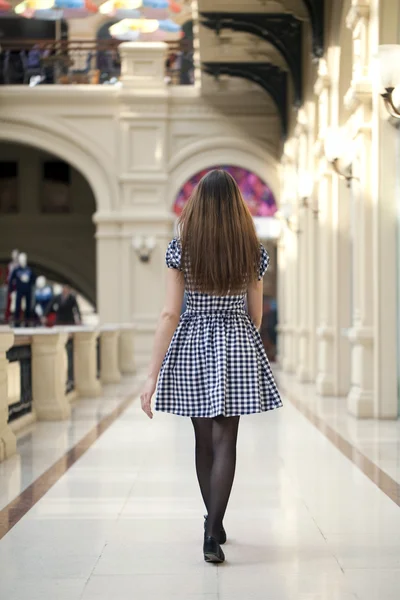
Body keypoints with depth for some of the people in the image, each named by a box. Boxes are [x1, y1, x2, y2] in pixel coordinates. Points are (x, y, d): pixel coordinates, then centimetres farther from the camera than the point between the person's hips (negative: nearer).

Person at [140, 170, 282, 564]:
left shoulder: (180, 250, -6)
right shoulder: (253, 253, -2)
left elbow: (170, 314, -10)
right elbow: (256, 315, 7)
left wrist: (152, 375, -8)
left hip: (193, 346, 0)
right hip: (238, 346, 0)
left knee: (204, 440, 14)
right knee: (225, 441, -1)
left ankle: (214, 525, 28)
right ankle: (212, 532, -15)